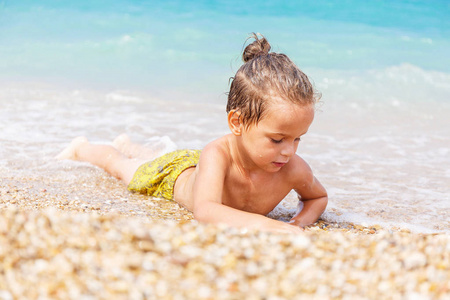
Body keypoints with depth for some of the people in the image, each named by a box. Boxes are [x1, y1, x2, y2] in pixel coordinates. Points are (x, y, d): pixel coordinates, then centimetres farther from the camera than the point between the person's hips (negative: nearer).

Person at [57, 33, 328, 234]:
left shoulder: (294, 169, -39)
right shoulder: (217, 155, -51)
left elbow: (320, 197, -17)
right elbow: (204, 210, -64)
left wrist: (300, 221, -38)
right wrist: (258, 222, -77)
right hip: (177, 170, -5)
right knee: (122, 168, 27)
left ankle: (129, 145, 69)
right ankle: (83, 147, 57)